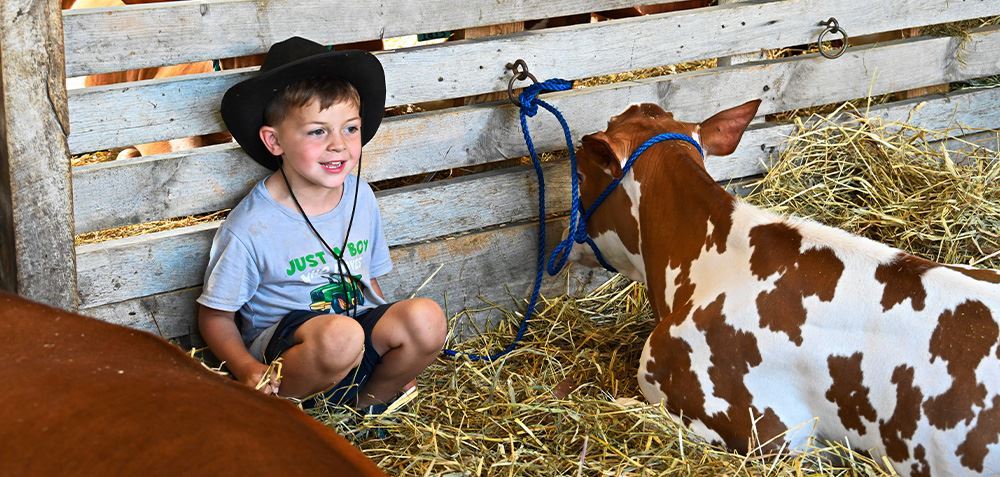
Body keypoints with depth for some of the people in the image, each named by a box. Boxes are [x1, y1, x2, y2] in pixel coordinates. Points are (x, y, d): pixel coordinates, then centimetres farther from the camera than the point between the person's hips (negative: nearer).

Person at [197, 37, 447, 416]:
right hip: (281, 344, -6)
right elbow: (215, 316, -6)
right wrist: (247, 369, -23)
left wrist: (398, 351, 7)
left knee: (426, 317, -23)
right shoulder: (251, 228, -15)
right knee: (339, 336, -38)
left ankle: (367, 402, 2)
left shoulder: (360, 197, 2)